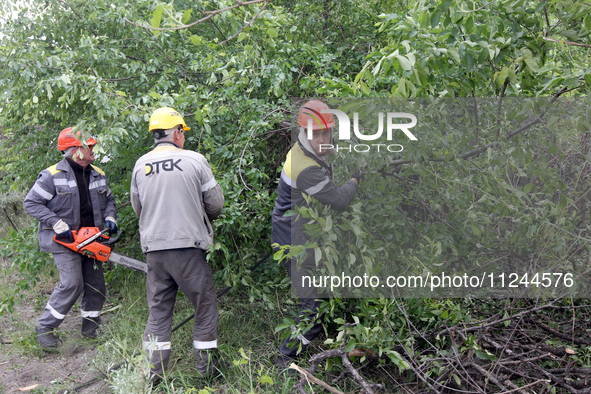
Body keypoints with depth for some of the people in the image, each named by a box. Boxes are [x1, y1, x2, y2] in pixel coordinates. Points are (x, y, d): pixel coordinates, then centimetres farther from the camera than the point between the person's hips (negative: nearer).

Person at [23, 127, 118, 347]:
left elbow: (108, 200, 22)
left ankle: (90, 327, 25)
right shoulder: (52, 176, -12)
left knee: (96, 284, 8)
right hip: (65, 240, -7)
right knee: (72, 283, -15)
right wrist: (57, 223, -20)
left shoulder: (98, 175, 8)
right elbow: (31, 203, -12)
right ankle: (45, 328, 2)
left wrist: (109, 218, 1)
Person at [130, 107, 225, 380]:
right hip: (188, 246, -4)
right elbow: (216, 204, 0)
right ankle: (207, 365, 17)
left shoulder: (141, 165, 5)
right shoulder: (194, 160, -5)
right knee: (205, 304, 10)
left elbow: (137, 207, 15)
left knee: (158, 308, 13)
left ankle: (154, 369, 17)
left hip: (153, 248, 4)